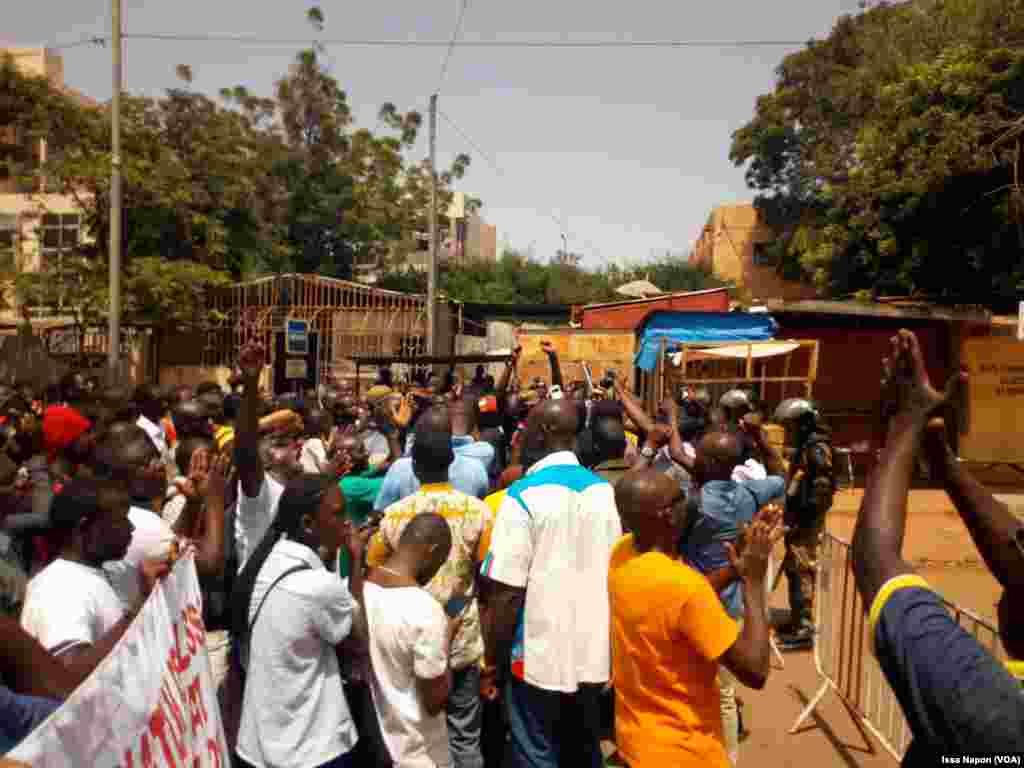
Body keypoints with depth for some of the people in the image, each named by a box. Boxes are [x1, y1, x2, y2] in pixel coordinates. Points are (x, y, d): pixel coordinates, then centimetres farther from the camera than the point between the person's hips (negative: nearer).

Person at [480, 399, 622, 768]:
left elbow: (507, 591, -18)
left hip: (540, 658, -5)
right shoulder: (605, 491, 0)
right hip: (593, 654, 5)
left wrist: (492, 660, -6)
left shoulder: (524, 495, -18)